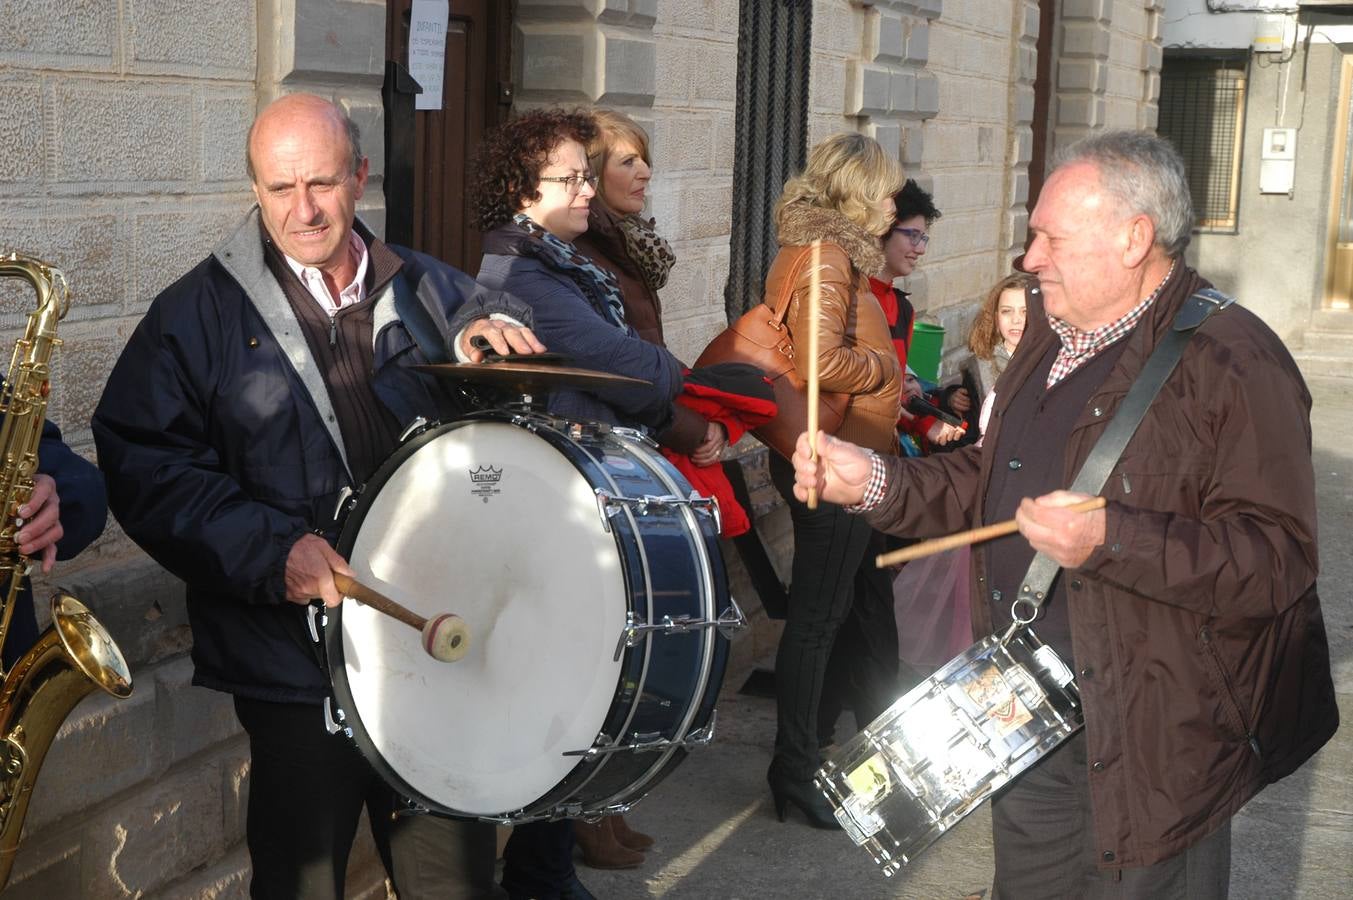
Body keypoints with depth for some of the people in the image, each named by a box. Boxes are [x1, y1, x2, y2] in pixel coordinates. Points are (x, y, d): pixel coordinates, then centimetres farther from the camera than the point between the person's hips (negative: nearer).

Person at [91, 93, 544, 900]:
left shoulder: (431, 291, 9)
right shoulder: (200, 313, 0)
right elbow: (142, 463, -7)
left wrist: (498, 328, -11)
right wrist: (273, 551, -20)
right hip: (298, 665, -2)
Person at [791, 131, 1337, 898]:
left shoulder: (1233, 362, -18)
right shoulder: (1053, 337, 10)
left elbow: (1280, 559, -24)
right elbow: (992, 486, 19)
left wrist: (1110, 540, -34)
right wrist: (873, 482, 4)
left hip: (1152, 746, -8)